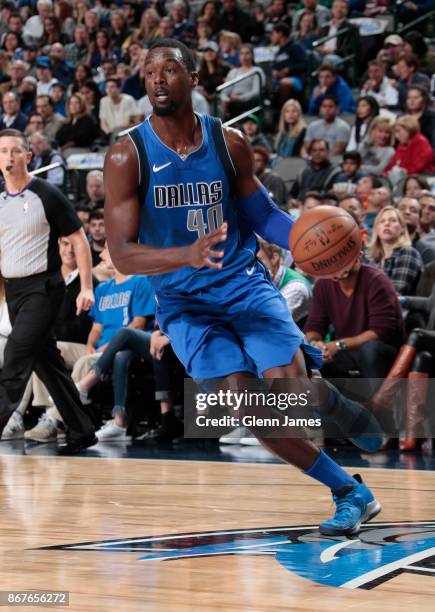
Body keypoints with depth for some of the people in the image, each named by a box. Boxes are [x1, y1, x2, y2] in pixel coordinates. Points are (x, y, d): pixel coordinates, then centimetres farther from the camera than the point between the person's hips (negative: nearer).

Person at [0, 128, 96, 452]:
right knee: (47, 362, 10)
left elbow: (79, 239, -6)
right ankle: (81, 432, 19)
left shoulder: (47, 195, -9)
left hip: (43, 288, -7)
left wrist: (86, 288, -12)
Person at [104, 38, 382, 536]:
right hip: (185, 303, -1)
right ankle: (350, 492, -2)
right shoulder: (127, 156, -10)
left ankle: (338, 404, 22)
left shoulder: (228, 144, -2)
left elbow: (262, 214, 12)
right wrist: (189, 255, -33)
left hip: (246, 286, 1)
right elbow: (121, 254, -15)